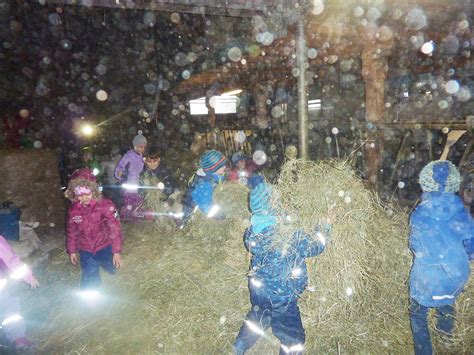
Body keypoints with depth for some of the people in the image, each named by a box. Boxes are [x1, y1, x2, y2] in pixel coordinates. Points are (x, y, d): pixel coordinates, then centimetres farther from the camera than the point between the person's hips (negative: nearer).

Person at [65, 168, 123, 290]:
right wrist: (72, 251, 12)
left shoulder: (105, 205, -22)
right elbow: (71, 231, 6)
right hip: (85, 250, 2)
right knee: (89, 280, 4)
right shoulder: (73, 209, -8)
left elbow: (115, 228, -18)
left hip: (104, 247, -2)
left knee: (112, 269, 21)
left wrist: (117, 251, -17)